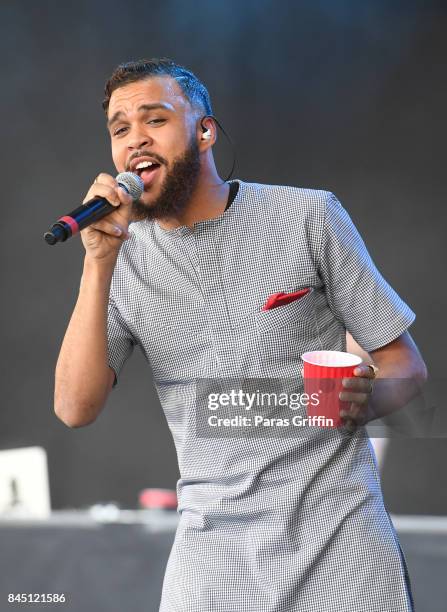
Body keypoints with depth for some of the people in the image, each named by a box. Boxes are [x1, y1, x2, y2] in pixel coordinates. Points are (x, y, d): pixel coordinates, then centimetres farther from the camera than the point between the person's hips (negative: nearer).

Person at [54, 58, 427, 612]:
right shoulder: (125, 258, 4)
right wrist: (99, 262, -14)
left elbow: (404, 362, 3)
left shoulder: (309, 216, -2)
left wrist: (364, 400, -20)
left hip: (339, 532, -1)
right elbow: (76, 408, -7)